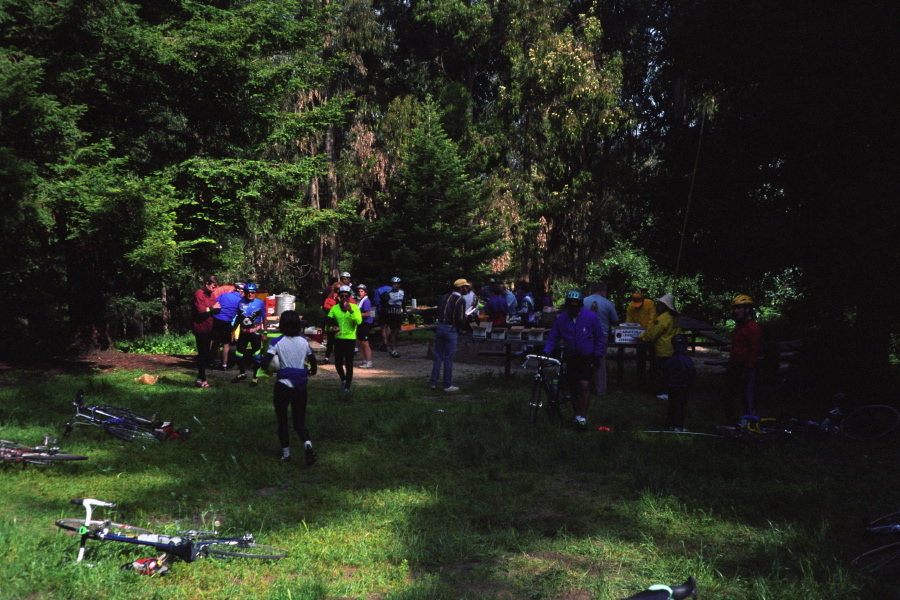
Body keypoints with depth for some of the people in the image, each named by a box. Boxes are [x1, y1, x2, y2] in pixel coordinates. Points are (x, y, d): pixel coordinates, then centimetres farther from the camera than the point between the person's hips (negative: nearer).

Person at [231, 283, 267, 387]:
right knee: (239, 354, 7)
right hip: (243, 332, 3)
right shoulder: (241, 303, 0)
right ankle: (242, 374, 26)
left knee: (256, 355, -1)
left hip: (255, 333, -3)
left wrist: (264, 333, -3)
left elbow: (264, 318, 0)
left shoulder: (260, 303, -7)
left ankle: (255, 377, 11)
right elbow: (238, 318, 11)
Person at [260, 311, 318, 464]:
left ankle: (285, 453, 19)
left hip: (283, 385, -2)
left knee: (282, 420, 16)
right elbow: (313, 361, 14)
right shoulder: (304, 341, 1)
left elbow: (265, 362, -18)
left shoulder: (278, 342, -9)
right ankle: (307, 443, -18)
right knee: (299, 421, 9)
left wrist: (268, 368, 5)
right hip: (300, 386, 3)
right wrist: (312, 371, 36)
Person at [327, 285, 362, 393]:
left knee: (349, 364, -2)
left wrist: (351, 311, -31)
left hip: (350, 339, -3)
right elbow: (329, 320, 10)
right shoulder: (335, 308, 3)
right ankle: (343, 379, 35)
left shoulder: (354, 307, -5)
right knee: (338, 363, 8)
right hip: (338, 339, 3)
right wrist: (333, 327, -10)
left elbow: (359, 321, -19)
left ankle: (347, 386, 9)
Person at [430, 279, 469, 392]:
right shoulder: (461, 300, -12)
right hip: (451, 330, -6)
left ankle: (433, 383, 14)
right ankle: (447, 385, 7)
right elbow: (460, 319, -17)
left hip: (440, 327, 6)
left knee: (438, 356, 12)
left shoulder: (446, 296, 8)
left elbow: (438, 312, 13)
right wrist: (463, 325, 3)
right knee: (448, 358, 1)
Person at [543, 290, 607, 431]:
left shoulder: (591, 317, -8)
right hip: (571, 358, 3)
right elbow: (553, 338, 3)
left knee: (584, 385, -16)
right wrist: (545, 352, -12)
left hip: (587, 357, -3)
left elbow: (600, 338, 1)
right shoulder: (561, 319, -3)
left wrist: (597, 356, -4)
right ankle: (577, 415, 24)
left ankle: (583, 417, -7)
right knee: (574, 388, 7)